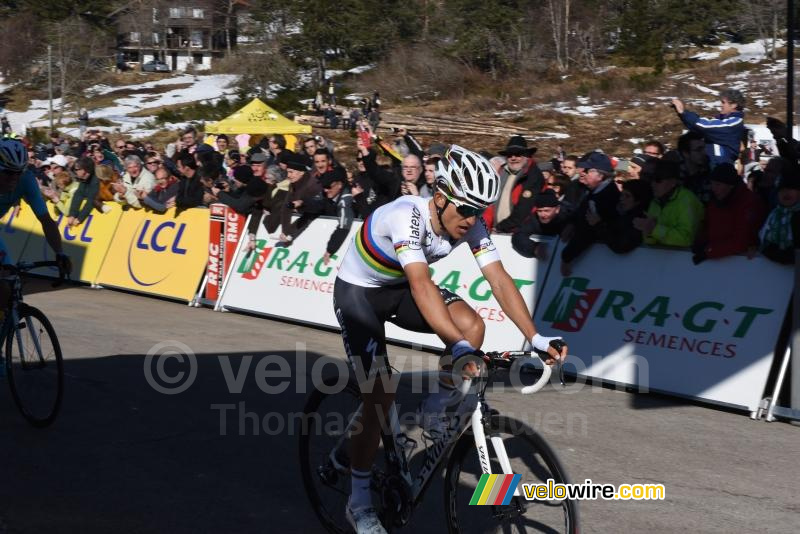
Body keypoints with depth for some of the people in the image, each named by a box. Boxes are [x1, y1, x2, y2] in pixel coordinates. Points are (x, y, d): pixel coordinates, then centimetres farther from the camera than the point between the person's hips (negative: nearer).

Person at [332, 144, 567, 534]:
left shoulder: (470, 225, -17)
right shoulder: (406, 216, -35)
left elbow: (500, 280, -20)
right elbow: (421, 285, -46)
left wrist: (535, 338, -31)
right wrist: (458, 348, -56)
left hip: (398, 288, 5)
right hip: (358, 291, -5)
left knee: (471, 324, -23)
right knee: (380, 399, -12)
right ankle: (358, 503, 4)